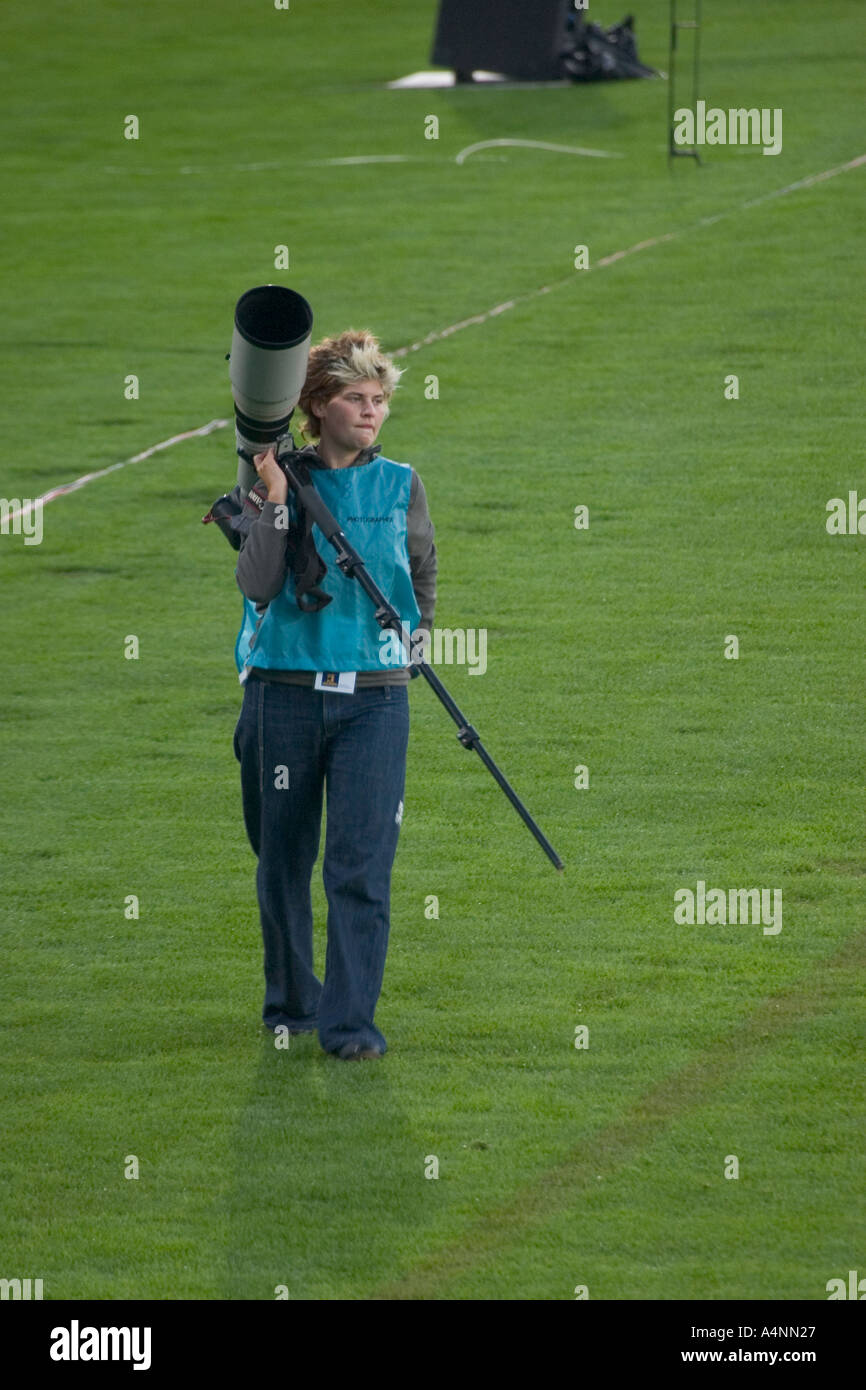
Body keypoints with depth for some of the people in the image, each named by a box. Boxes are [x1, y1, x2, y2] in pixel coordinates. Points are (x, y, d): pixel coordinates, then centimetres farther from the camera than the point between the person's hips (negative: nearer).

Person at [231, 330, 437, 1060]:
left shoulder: (400, 486, 7)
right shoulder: (280, 480, 1)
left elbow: (424, 579, 21)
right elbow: (257, 585, -11)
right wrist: (276, 499, -16)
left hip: (374, 698, 0)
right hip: (285, 691, 0)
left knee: (362, 864, -10)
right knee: (283, 860, 11)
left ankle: (351, 1021, -9)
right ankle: (290, 1002, 29)